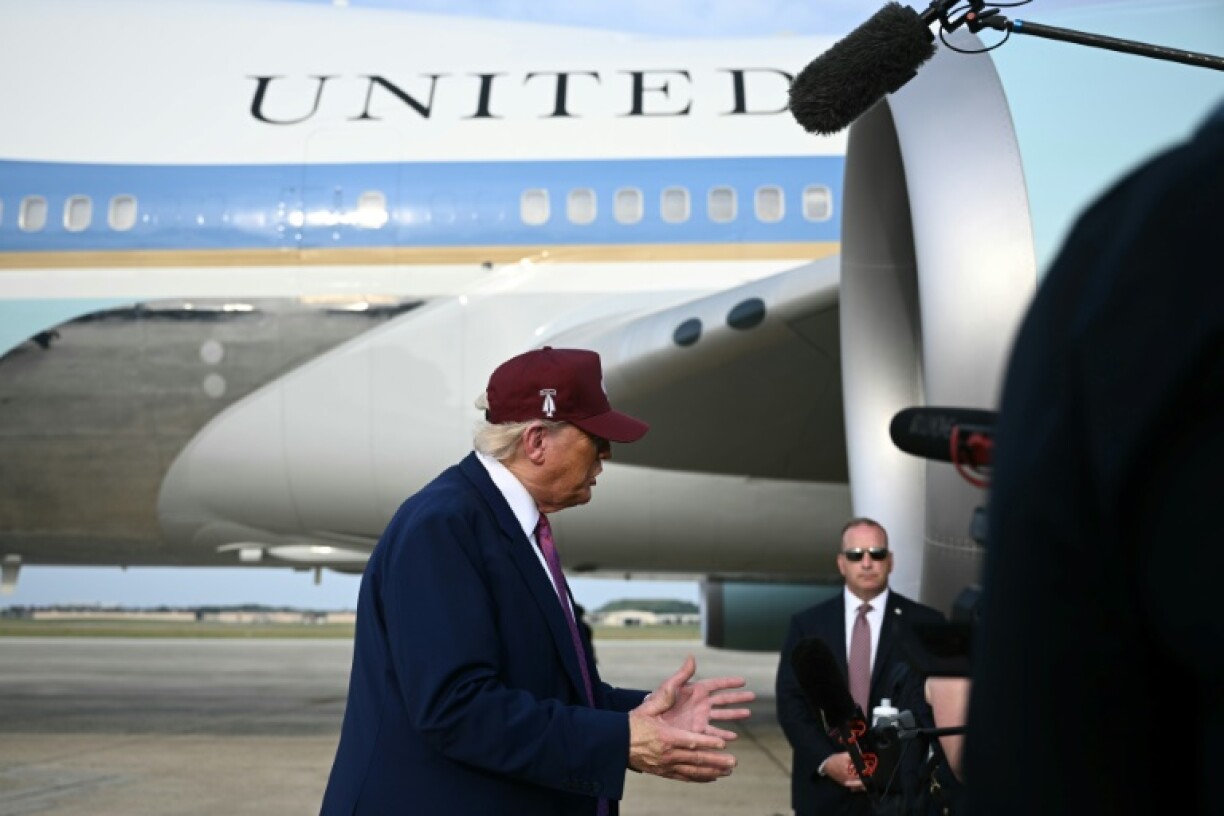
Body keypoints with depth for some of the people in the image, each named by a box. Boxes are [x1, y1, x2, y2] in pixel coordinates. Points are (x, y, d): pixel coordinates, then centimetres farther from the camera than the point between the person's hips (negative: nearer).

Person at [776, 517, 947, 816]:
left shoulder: (925, 624, 2)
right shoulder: (807, 624, 7)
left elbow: (931, 704, -2)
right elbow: (790, 701, 4)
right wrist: (825, 761, -10)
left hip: (897, 787, -1)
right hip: (823, 790, 1)